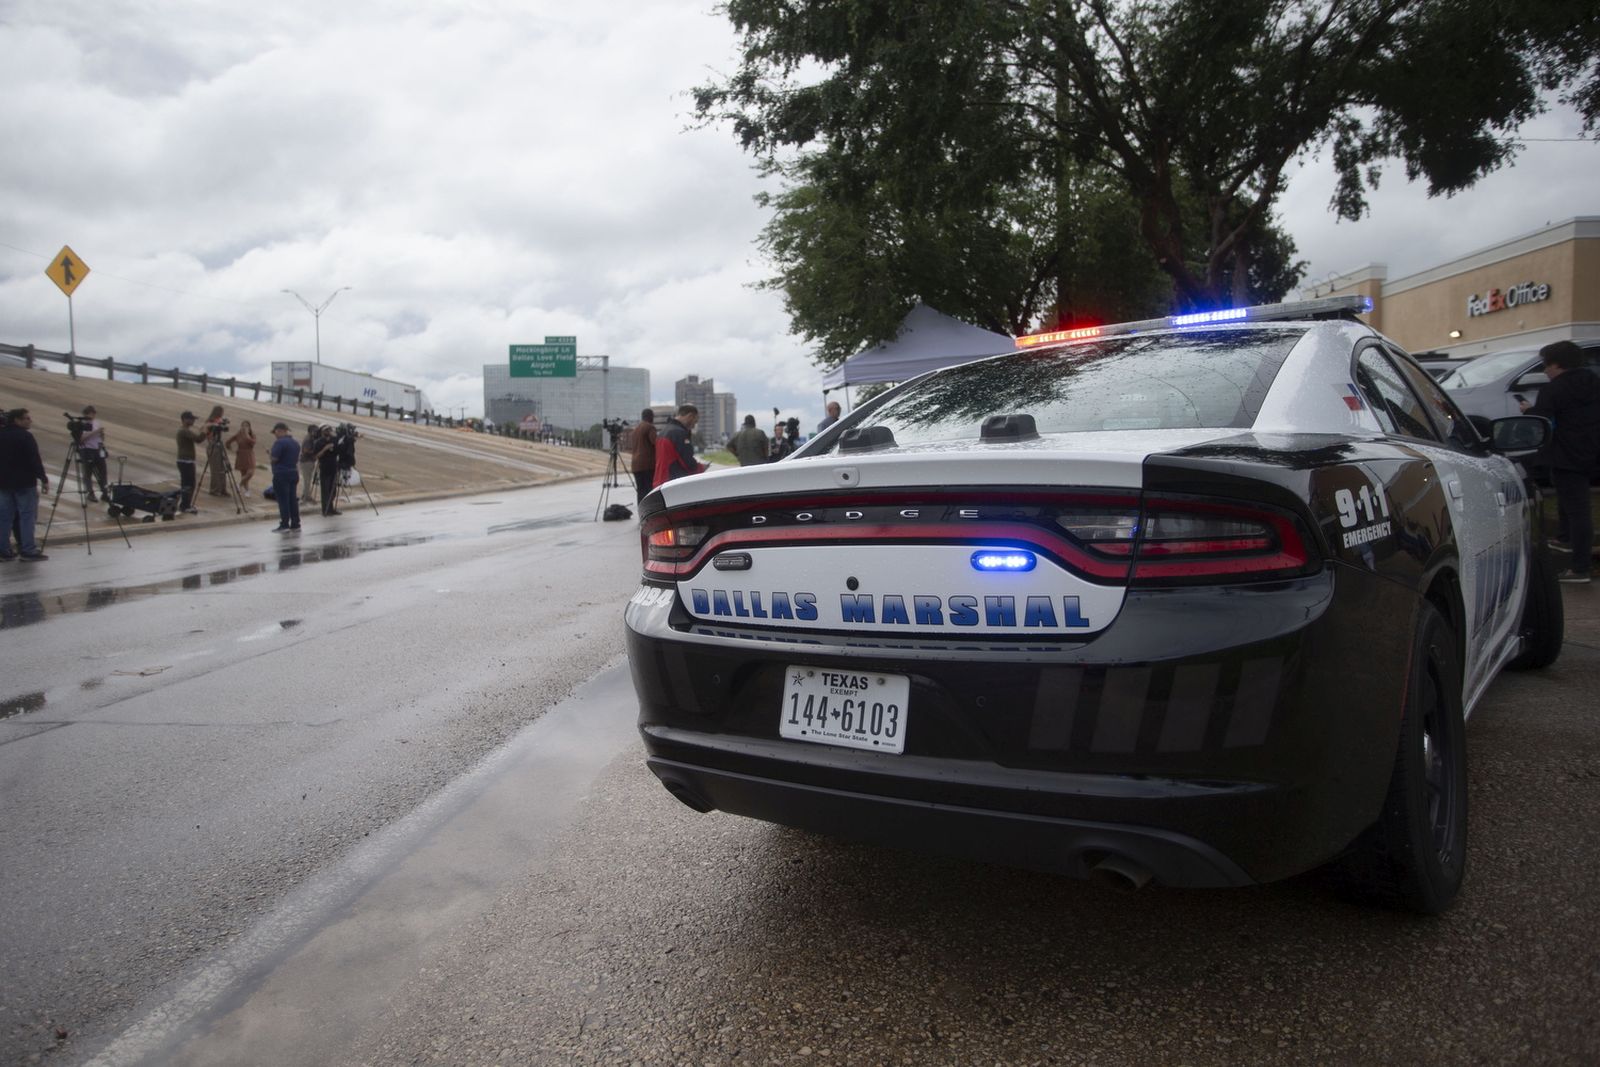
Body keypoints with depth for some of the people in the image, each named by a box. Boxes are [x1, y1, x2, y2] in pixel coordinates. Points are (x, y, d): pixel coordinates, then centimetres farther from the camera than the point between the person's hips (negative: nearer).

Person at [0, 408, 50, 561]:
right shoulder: (25, 436, -12)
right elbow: (34, 460, -17)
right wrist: (44, 479, -13)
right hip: (24, 483, -8)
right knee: (27, 516, -5)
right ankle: (28, 550, -8)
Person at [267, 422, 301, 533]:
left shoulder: (279, 442, -14)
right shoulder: (296, 443, 13)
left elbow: (274, 458, -15)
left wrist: (270, 453, 3)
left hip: (281, 475, -8)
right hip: (293, 473, 8)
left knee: (283, 501, -6)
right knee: (293, 500, 10)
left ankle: (284, 525, -7)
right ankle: (295, 524, 11)